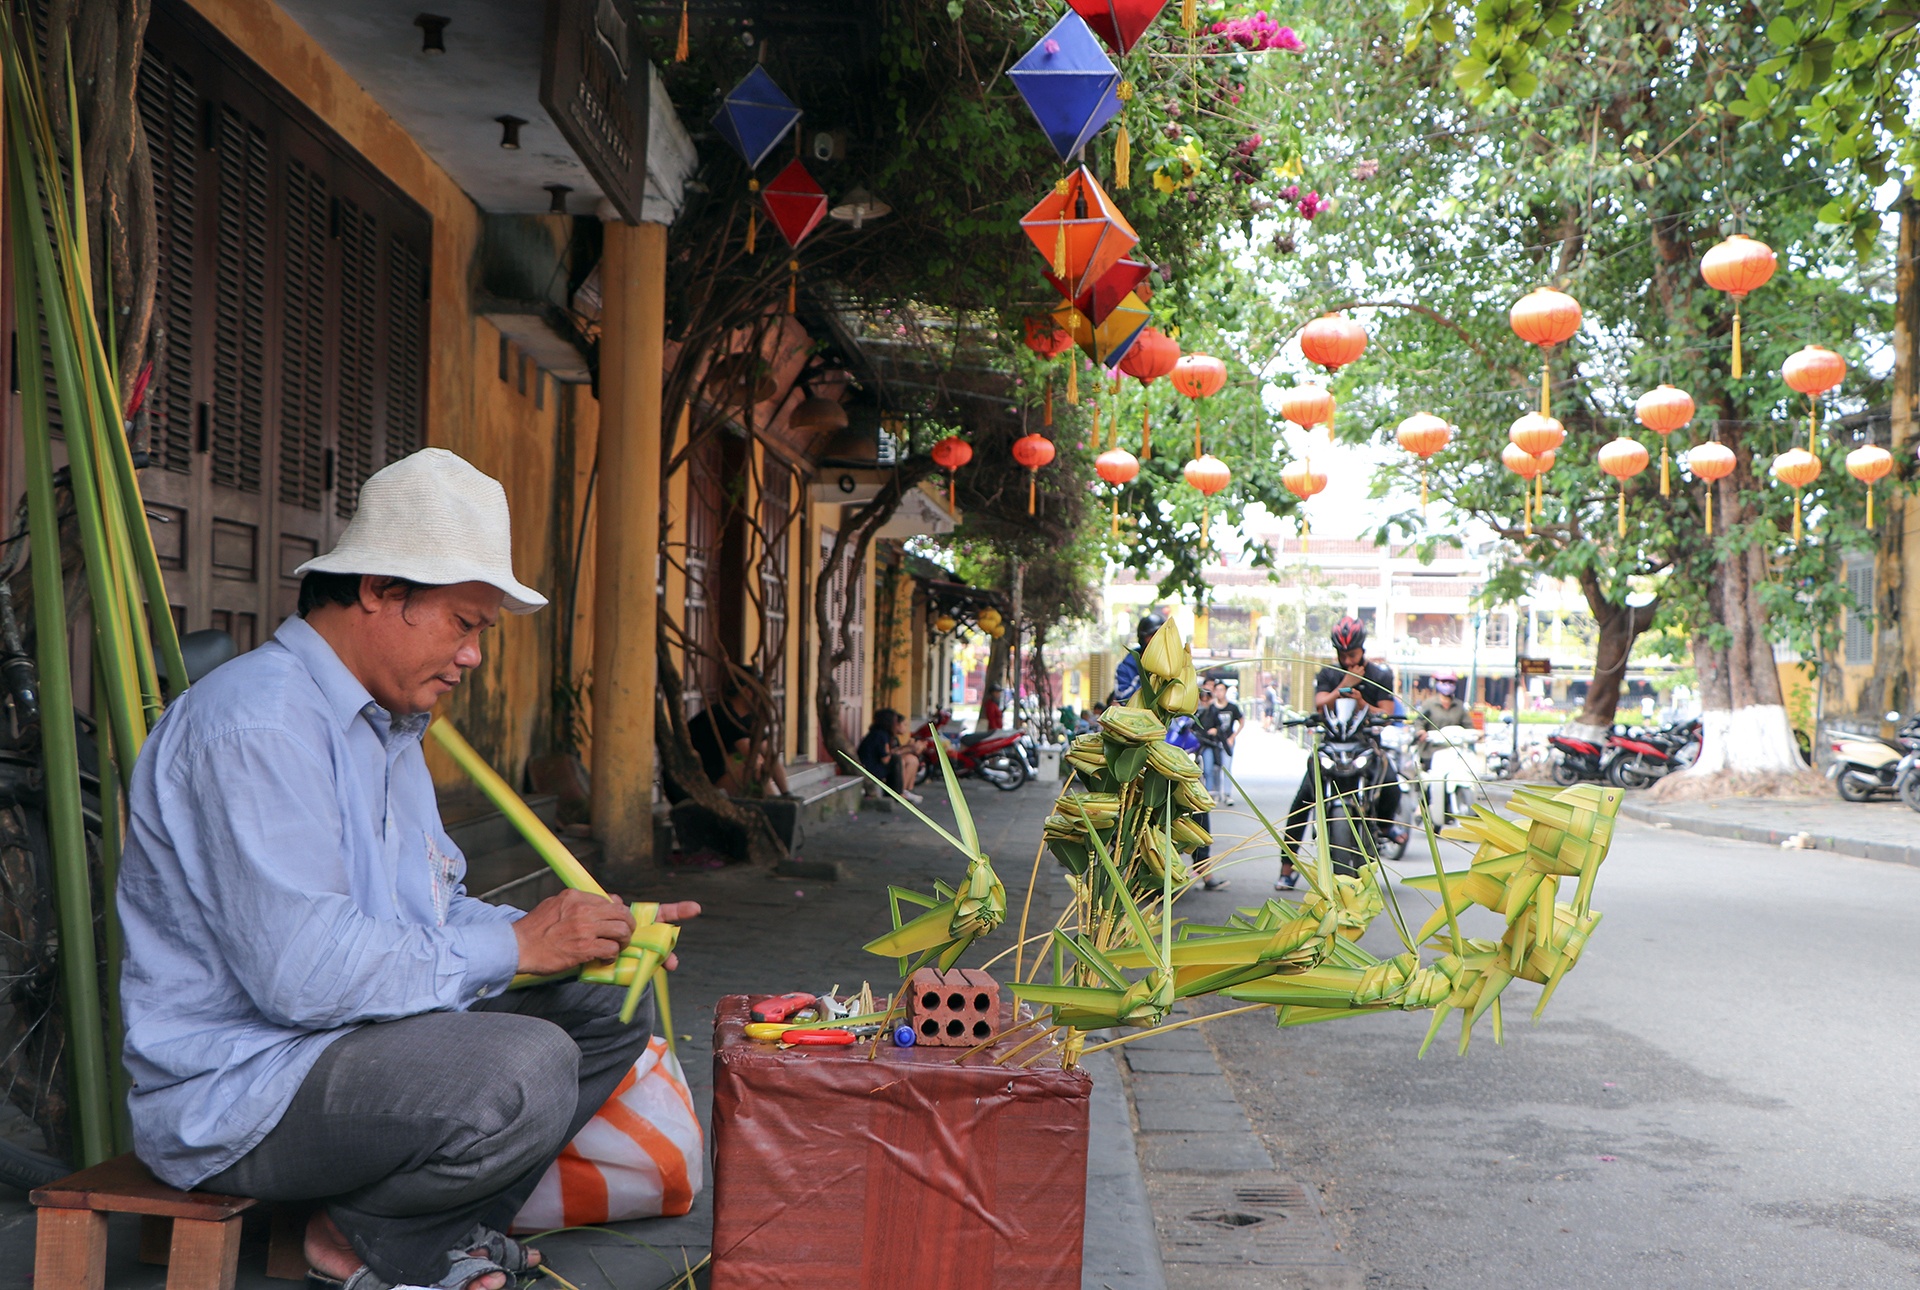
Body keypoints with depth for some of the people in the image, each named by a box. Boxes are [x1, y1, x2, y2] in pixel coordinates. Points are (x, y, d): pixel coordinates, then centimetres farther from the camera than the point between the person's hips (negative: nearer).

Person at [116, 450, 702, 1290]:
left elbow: (433, 914, 16)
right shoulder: (259, 722, -20)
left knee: (605, 1011, 7)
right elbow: (303, 972, -29)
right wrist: (514, 947, -20)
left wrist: (572, 937, -2)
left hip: (363, 1033, 11)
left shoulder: (389, 724, 16)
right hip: (238, 1087, -11)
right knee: (524, 1069, -31)